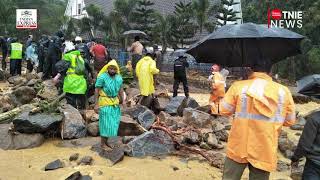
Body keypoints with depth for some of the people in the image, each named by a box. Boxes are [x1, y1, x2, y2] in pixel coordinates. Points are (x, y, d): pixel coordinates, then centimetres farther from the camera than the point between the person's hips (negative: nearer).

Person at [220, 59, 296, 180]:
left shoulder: (238, 86, -8)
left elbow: (224, 111, -2)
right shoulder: (283, 91, -3)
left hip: (238, 148, -1)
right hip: (265, 152, 1)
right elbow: (290, 121, 5)